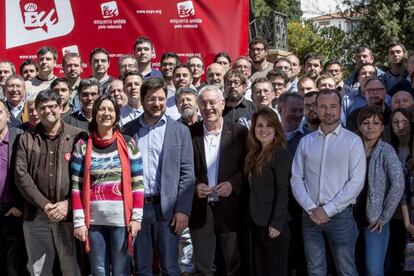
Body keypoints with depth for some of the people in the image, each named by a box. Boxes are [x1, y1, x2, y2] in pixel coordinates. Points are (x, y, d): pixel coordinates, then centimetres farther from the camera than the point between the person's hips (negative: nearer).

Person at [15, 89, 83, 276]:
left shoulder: (76, 136, 3)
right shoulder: (27, 138, 9)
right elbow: (21, 175, 0)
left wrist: (68, 204, -12)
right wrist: (44, 204, -10)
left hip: (69, 214, -2)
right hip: (35, 216, 2)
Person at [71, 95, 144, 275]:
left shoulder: (128, 143, 3)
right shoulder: (82, 145, 4)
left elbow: (137, 183, 2)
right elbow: (76, 186, 3)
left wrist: (137, 217, -5)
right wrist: (78, 221, -4)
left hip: (121, 218, -1)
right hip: (93, 219, 1)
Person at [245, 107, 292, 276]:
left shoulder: (280, 153, -13)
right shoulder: (255, 153, 11)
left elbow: (282, 191, -17)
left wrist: (277, 223, -20)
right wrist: (252, 217, 9)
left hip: (272, 223, -8)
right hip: (257, 221, 8)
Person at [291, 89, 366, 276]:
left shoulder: (353, 141, -3)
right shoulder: (305, 141, 7)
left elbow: (356, 182, -10)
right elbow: (296, 179, 4)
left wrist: (328, 210, -13)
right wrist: (310, 208, -10)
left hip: (340, 215, -3)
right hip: (310, 216, 3)